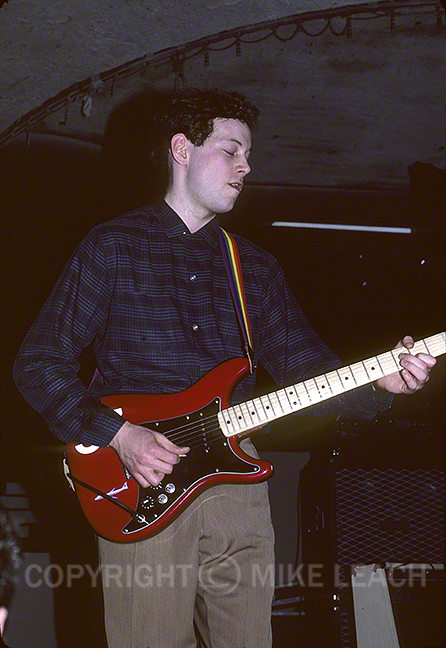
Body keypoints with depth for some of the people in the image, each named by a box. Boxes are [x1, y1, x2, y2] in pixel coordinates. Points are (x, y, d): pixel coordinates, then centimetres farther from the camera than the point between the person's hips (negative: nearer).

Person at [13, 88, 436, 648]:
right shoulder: (112, 249, 0)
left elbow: (306, 369, 11)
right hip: (140, 493, -4)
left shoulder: (256, 266, 15)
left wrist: (378, 381, -7)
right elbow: (37, 363, -3)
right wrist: (118, 434, -15)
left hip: (236, 478, 4)